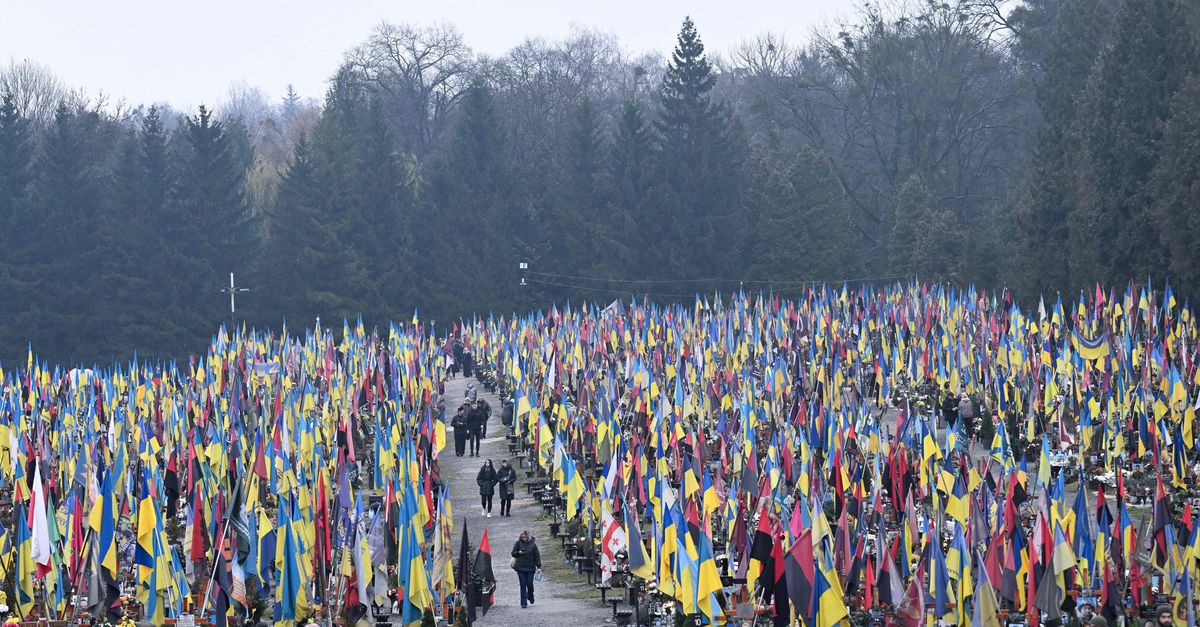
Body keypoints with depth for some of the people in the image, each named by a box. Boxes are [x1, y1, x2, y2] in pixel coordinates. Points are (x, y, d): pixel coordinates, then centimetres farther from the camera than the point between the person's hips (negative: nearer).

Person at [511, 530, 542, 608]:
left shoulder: (533, 544, 0)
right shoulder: (519, 543, 0)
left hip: (530, 568, 0)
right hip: (520, 568, 0)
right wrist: (518, 553, -17)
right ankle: (523, 603, 3)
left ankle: (530, 597, 32)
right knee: (523, 585, -1)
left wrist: (538, 567, -4)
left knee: (529, 584, 2)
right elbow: (513, 553, 5)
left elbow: (537, 556, 2)